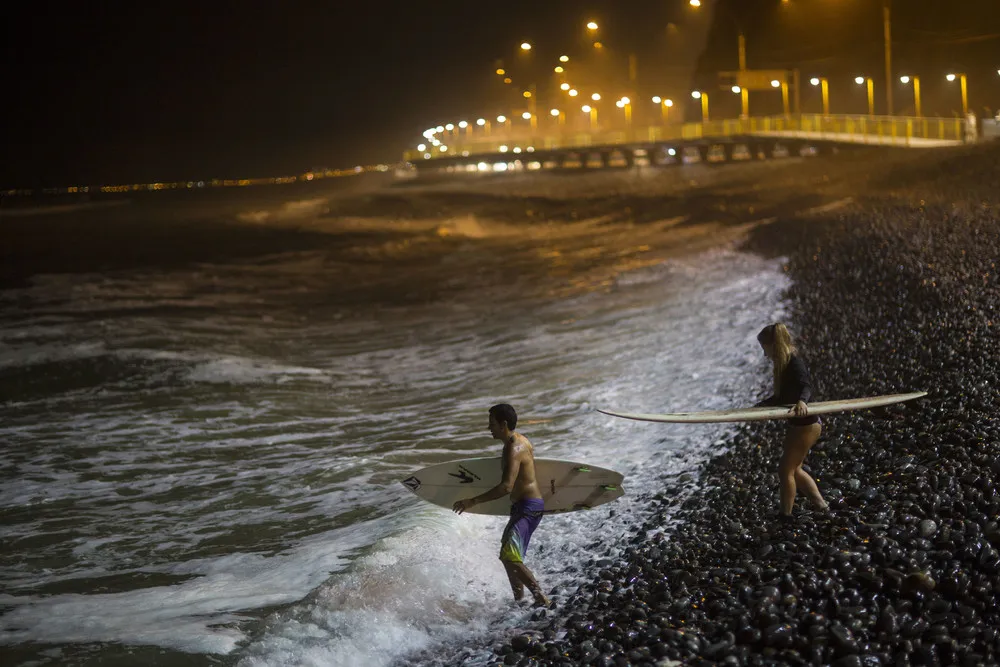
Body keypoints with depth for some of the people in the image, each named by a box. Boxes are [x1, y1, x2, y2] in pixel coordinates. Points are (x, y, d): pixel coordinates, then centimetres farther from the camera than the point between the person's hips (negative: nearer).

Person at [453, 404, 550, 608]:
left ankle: (542, 599, -19)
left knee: (509, 557, -19)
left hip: (527, 507, -11)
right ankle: (519, 601, 31)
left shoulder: (514, 449, -20)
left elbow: (507, 486, -30)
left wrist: (473, 501, -31)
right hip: (527, 505, 11)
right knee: (509, 556, 21)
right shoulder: (519, 440, 11)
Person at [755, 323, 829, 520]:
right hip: (798, 424, 10)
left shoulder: (794, 363, -22)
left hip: (806, 425, -10)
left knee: (785, 470, 1)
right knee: (794, 469, 19)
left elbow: (806, 386, -41)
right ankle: (822, 506, 25)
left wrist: (801, 401, -62)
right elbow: (783, 396, 20)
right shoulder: (785, 364, 7)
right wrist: (759, 405, 30)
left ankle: (785, 516, 14)